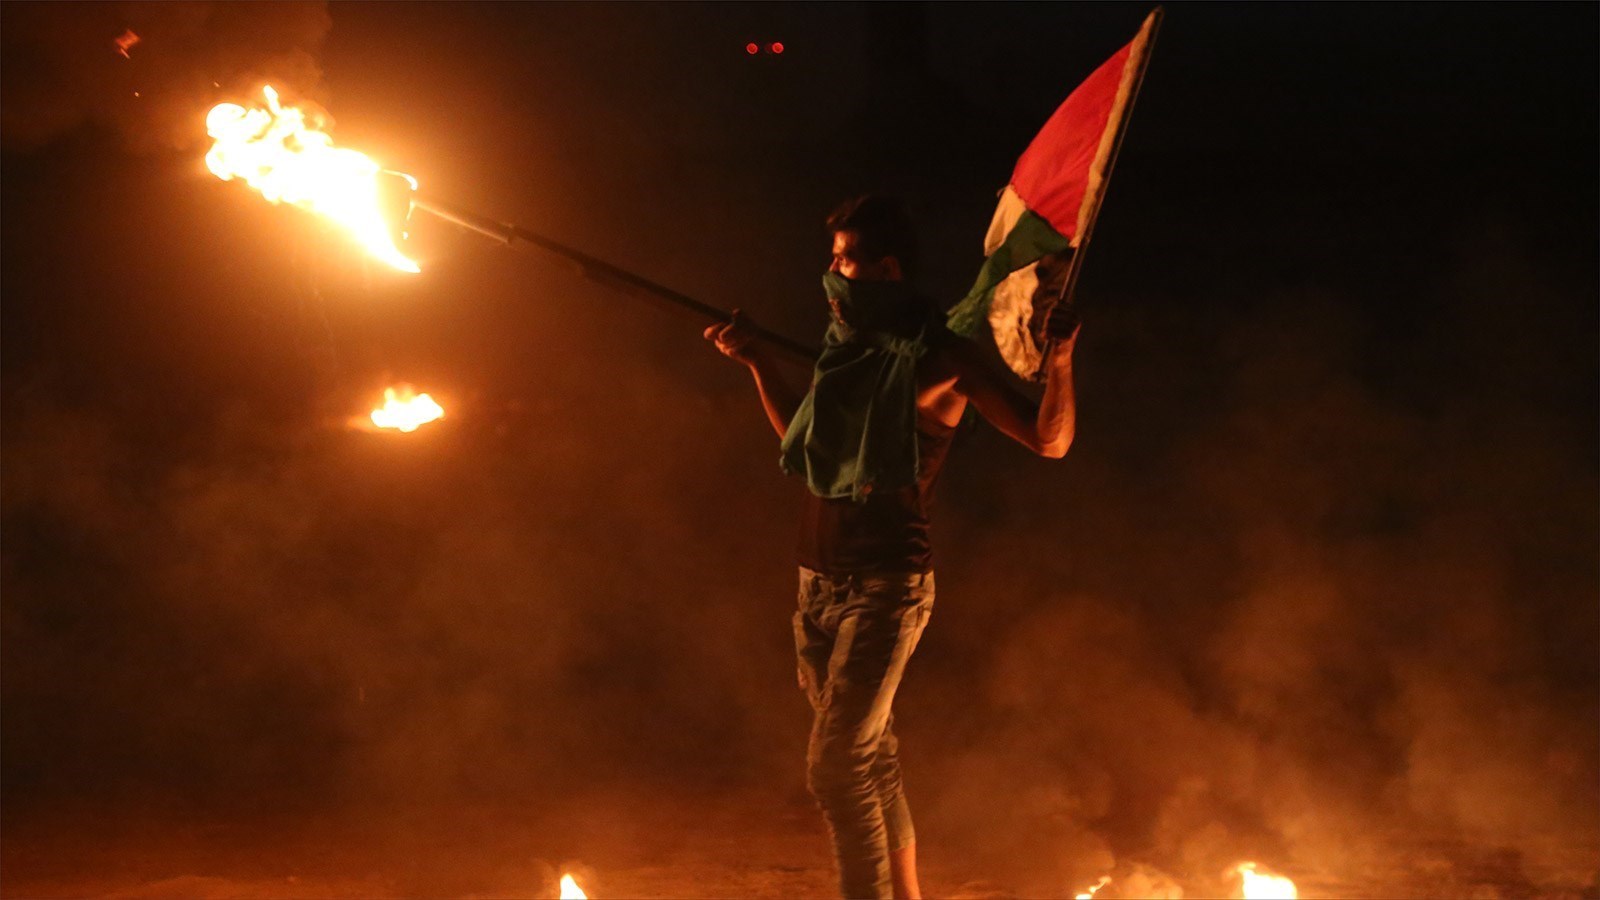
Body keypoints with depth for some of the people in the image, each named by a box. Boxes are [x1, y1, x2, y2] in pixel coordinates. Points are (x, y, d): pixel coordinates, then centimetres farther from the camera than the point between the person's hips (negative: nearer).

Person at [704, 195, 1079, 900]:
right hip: (818, 585, 7)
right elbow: (801, 440, 29)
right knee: (873, 763, 16)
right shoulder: (850, 350, 12)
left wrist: (1060, 360, -24)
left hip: (884, 589, -7)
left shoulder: (939, 358, -9)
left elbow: (1049, 440, -8)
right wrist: (755, 361, 24)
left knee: (835, 767, -13)